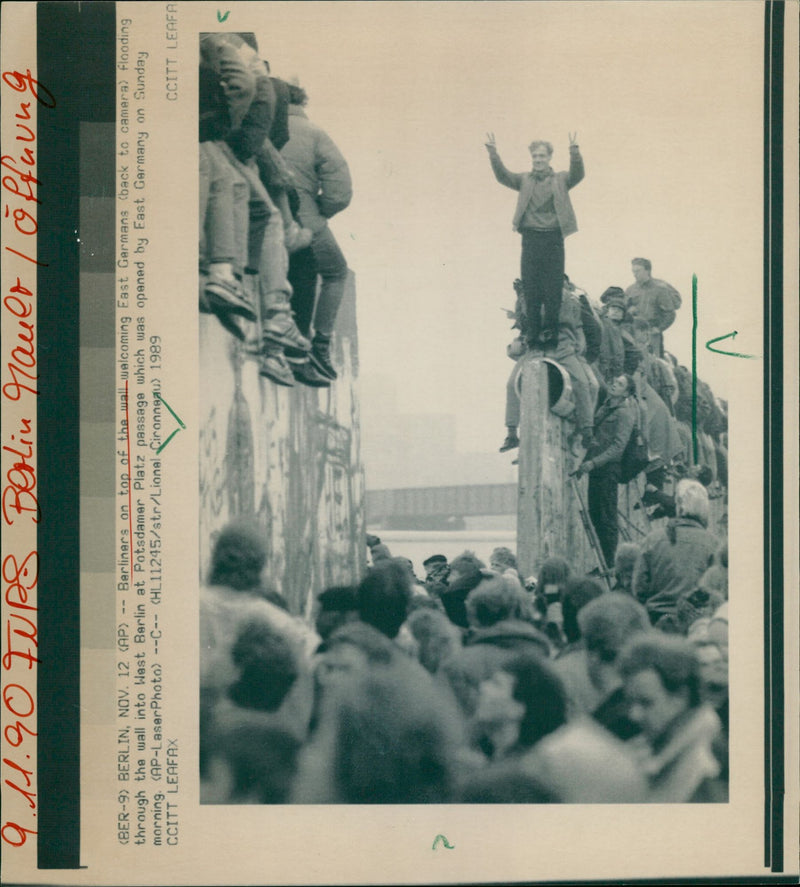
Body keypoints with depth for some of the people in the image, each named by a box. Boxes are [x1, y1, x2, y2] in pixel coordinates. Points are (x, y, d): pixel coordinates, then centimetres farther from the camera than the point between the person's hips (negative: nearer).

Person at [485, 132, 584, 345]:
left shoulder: (561, 180, 10)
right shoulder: (524, 180, 13)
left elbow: (578, 174, -9)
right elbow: (503, 176, -2)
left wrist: (574, 150, -27)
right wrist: (493, 153, -18)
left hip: (553, 239, -1)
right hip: (530, 238, 1)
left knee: (553, 291, 0)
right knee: (530, 290, 2)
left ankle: (550, 333, 9)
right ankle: (532, 334, 7)